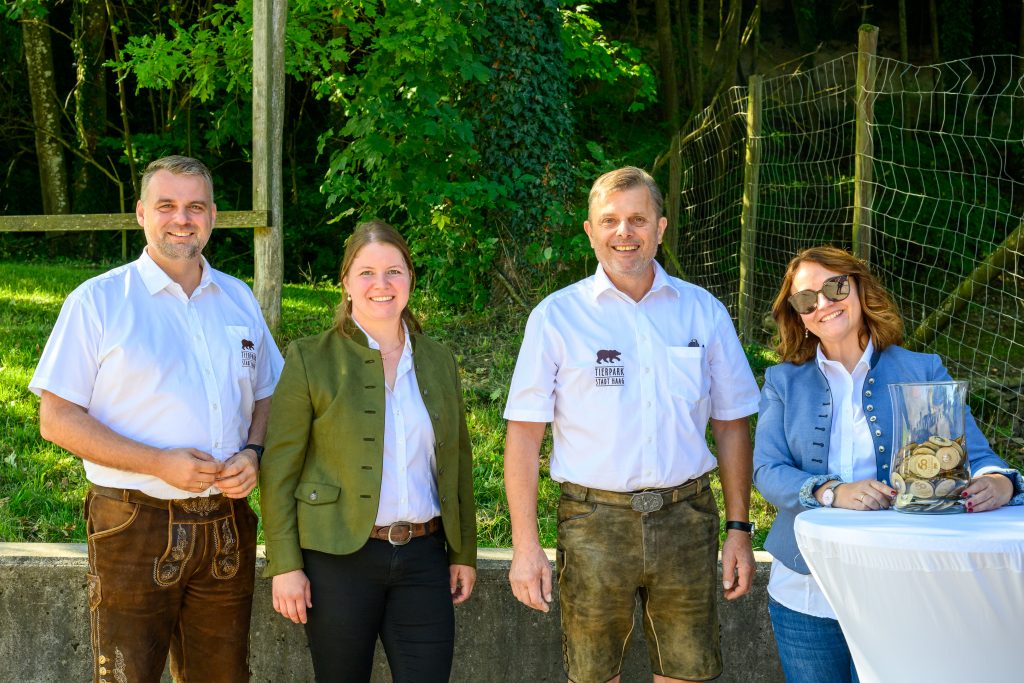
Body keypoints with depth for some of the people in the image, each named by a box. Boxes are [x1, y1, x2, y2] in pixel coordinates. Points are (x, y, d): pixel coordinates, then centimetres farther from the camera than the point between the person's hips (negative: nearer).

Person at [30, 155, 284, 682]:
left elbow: (267, 396, 19)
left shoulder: (239, 299, 12)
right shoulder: (97, 301, -4)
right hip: (134, 530, -4)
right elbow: (56, 419, -7)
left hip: (227, 530, 4)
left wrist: (253, 453, -4)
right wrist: (159, 463, -17)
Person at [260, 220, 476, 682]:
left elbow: (458, 463, 16)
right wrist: (285, 566, -10)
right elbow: (279, 468, -5)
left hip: (422, 558, 3)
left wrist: (464, 552, 12)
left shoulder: (438, 361, 10)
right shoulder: (310, 359, -2)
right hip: (339, 558, -3)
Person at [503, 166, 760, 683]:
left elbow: (731, 425, 12)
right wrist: (525, 545, -7)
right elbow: (524, 433, -1)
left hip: (685, 519, 2)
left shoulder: (703, 312, 8)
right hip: (595, 520, -1)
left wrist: (739, 528, 6)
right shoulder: (557, 316, 1)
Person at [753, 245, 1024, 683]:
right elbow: (767, 471, -4)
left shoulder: (922, 373, 3)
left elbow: (973, 453, -2)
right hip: (805, 594, 2)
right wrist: (832, 492, -24)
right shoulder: (783, 382, 6)